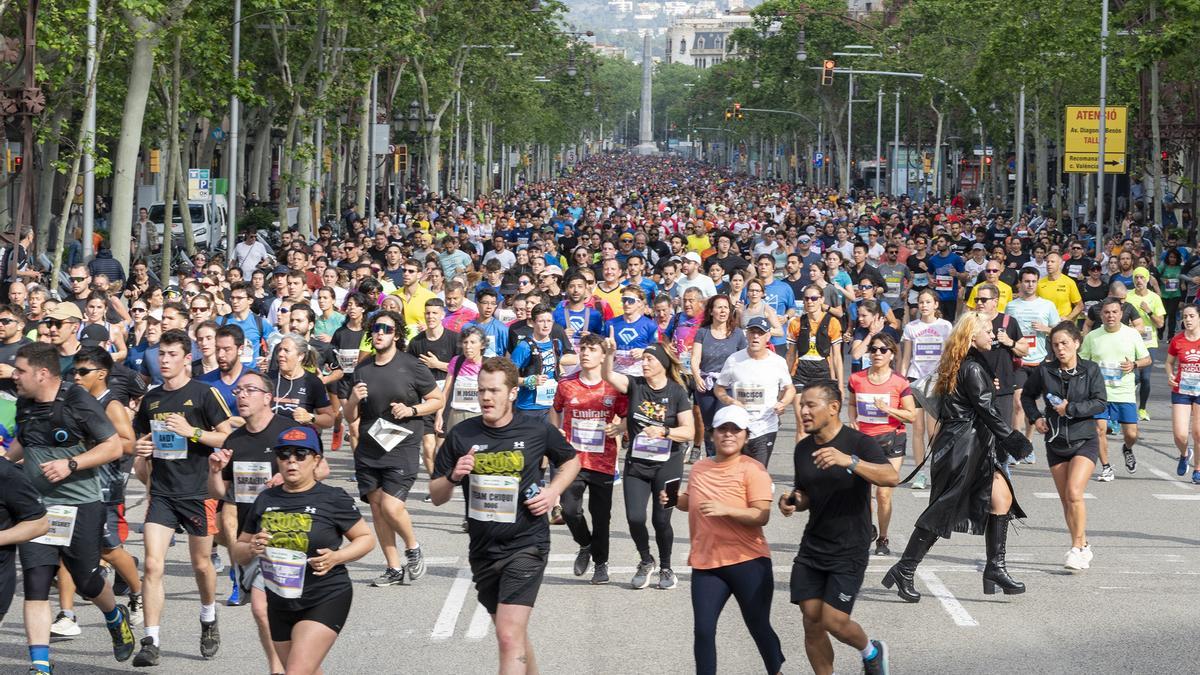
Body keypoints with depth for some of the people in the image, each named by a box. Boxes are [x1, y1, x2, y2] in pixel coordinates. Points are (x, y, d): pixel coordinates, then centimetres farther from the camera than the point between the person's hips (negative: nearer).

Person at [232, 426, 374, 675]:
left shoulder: (332, 499, -8)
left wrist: (335, 558, -16)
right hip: (280, 605, 6)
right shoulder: (265, 500, 5)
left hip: (325, 601, -6)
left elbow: (367, 538, 2)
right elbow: (238, 554, 13)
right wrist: (251, 549, -11)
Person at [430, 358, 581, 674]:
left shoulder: (537, 431, -6)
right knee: (513, 634, 20)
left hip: (526, 545, -4)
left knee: (510, 637, -18)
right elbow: (436, 496, 4)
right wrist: (453, 477, -17)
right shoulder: (461, 435, -2)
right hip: (483, 550, 4)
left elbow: (571, 461, 14)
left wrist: (554, 491, -4)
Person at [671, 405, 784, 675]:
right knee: (703, 630, -3)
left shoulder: (753, 470, -8)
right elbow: (691, 502, 27)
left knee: (758, 627, 9)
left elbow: (761, 516, -16)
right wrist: (673, 499, 7)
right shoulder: (699, 468, 8)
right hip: (706, 563, 4)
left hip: (747, 562, -4)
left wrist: (726, 509, -28)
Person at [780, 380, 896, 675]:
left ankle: (872, 651, 23)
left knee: (834, 621, -8)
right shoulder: (803, 449, 6)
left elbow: (892, 477, -30)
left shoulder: (858, 443, -13)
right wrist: (792, 501, -4)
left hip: (848, 551, -5)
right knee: (812, 620, 0)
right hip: (812, 548, 5)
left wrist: (850, 461, -45)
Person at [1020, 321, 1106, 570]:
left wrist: (1071, 408, -18)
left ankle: (1077, 549, -12)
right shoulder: (1044, 371, 0)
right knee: (1065, 500, 7)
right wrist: (1035, 417, 0)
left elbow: (1101, 403, -9)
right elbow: (1027, 395, 16)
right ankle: (1083, 548, 21)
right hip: (1055, 442, 4)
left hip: (1084, 440, -3)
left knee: (1074, 493, -20)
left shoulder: (1090, 370, -4)